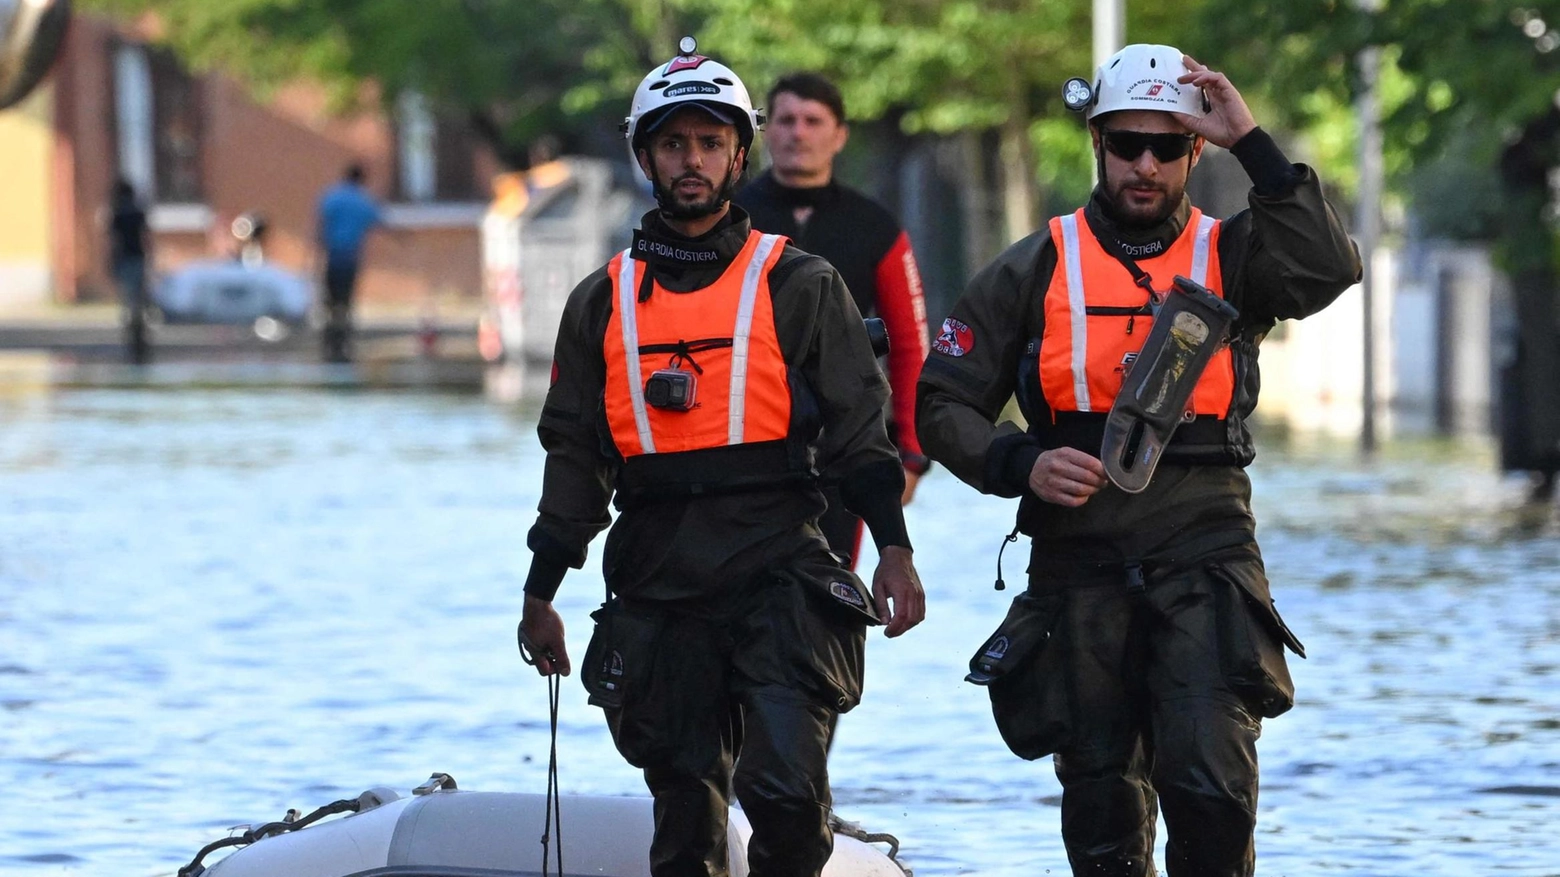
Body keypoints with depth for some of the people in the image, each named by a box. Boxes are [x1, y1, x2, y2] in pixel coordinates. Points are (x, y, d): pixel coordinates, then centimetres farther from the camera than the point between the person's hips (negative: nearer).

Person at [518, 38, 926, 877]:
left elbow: (859, 429, 3)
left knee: (787, 788, -17)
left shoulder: (797, 286, 5)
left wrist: (893, 547, -9)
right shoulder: (603, 302, 13)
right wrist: (539, 595, 15)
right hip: (658, 591, 3)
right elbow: (574, 456, 17)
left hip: (779, 577, -3)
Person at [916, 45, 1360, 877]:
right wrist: (1020, 465, -10)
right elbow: (943, 405, 8)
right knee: (1102, 808, 8)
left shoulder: (1232, 256, 5)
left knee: (1211, 786, -16)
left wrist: (1252, 143, -17)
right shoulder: (1035, 270, 7)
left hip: (1204, 560, -2)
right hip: (1079, 566, 2)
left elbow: (1328, 270, -17)